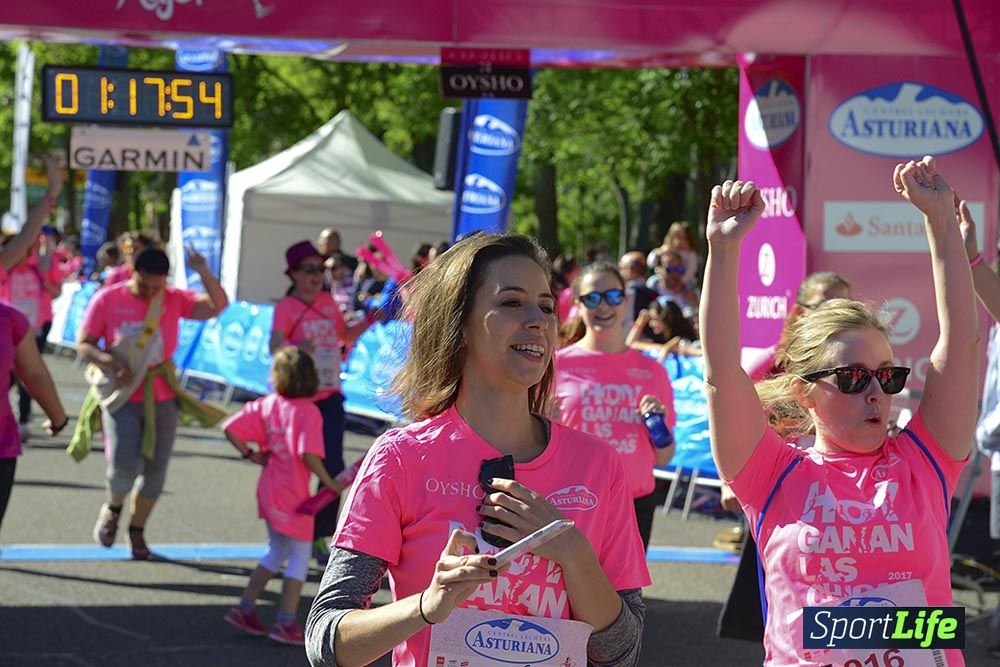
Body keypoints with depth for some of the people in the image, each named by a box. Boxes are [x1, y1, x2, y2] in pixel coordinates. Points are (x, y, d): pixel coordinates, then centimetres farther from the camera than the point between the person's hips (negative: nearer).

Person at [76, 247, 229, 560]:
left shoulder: (174, 299, 0)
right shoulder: (107, 299, -4)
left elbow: (217, 305, -12)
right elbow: (83, 343, -1)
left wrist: (204, 273, -27)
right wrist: (109, 362, -20)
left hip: (161, 398, 3)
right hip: (121, 395, -3)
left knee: (155, 470, 4)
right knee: (125, 465, -18)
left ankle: (137, 530, 24)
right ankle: (112, 509, 14)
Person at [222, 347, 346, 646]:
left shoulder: (267, 405, 1)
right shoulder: (308, 412, -17)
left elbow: (231, 429, -1)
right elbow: (308, 454, -27)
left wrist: (251, 455, 8)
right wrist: (330, 483, -18)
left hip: (269, 489, 7)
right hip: (293, 494, -7)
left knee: (276, 551, 23)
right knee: (300, 559, 6)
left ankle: (245, 609, 24)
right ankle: (285, 623, 7)